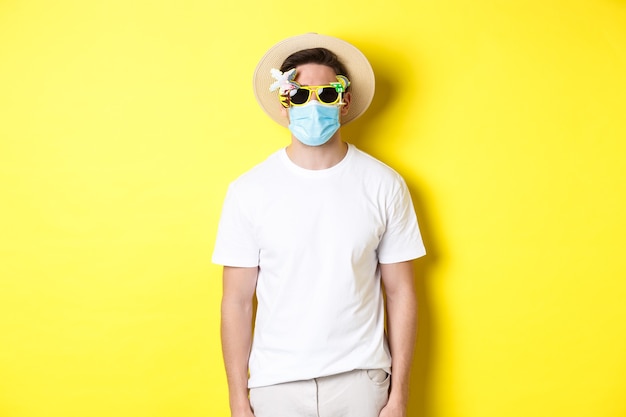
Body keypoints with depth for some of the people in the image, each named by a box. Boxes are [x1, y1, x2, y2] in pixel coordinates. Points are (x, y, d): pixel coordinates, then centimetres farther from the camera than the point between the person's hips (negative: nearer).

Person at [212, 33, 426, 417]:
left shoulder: (384, 185, -4)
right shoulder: (249, 190, -5)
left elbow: (401, 293, -1)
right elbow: (237, 301, -2)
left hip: (361, 380, 0)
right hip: (275, 384, 0)